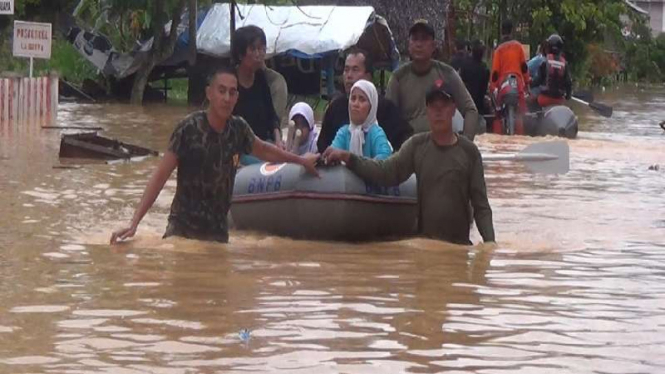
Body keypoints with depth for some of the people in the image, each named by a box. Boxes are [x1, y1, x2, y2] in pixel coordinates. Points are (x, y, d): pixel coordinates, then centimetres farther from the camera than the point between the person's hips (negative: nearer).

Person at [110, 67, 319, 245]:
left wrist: (301, 160, 36)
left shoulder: (238, 129, 0)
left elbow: (264, 150, 22)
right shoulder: (189, 129, -14)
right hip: (182, 228, -4)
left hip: (218, 232, 4)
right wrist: (134, 223, -22)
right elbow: (160, 177, -15)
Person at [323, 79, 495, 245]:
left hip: (459, 246, -1)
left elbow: (480, 205, -2)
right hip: (423, 242, 1)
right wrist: (347, 158, -19)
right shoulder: (416, 145, 4)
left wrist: (490, 242, -13)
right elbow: (387, 171, -7)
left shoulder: (469, 151, -1)